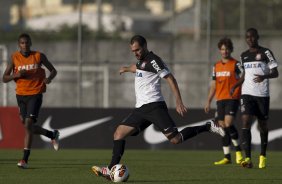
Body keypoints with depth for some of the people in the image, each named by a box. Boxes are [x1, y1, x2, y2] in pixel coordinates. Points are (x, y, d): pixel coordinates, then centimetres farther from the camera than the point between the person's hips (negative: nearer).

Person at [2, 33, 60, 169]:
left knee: (28, 124, -16)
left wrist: (49, 78, -15)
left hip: (35, 95, -4)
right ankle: (53, 134, 38)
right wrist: (16, 75, -17)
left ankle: (25, 159, -16)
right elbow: (4, 78, 3)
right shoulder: (15, 58, 1)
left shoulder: (39, 56, -2)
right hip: (20, 95, 4)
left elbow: (53, 70, 8)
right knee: (28, 126, 10)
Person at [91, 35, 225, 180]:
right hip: (140, 108, 9)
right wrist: (127, 69, 67)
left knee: (175, 139, -19)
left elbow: (170, 79, -13)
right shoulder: (142, 60, 19)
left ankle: (208, 127, -6)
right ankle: (111, 170, -1)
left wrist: (179, 102, -21)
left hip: (154, 106, -9)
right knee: (119, 133, 1)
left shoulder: (153, 60, -8)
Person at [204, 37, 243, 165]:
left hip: (232, 98, -6)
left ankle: (238, 149, -2)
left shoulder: (236, 64, -3)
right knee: (222, 126, 4)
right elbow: (213, 85, 19)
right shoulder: (216, 66, 15)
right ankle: (227, 157, 8)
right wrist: (208, 102, 15)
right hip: (220, 99, 6)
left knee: (228, 124, -20)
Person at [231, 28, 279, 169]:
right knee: (246, 121, -14)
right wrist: (235, 86, 8)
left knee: (262, 124, 6)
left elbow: (275, 73, -3)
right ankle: (248, 158, -22)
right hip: (247, 94, 3)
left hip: (262, 94, -3)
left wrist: (264, 76, -23)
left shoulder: (265, 53, -1)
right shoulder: (244, 56, 13)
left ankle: (263, 156, 26)